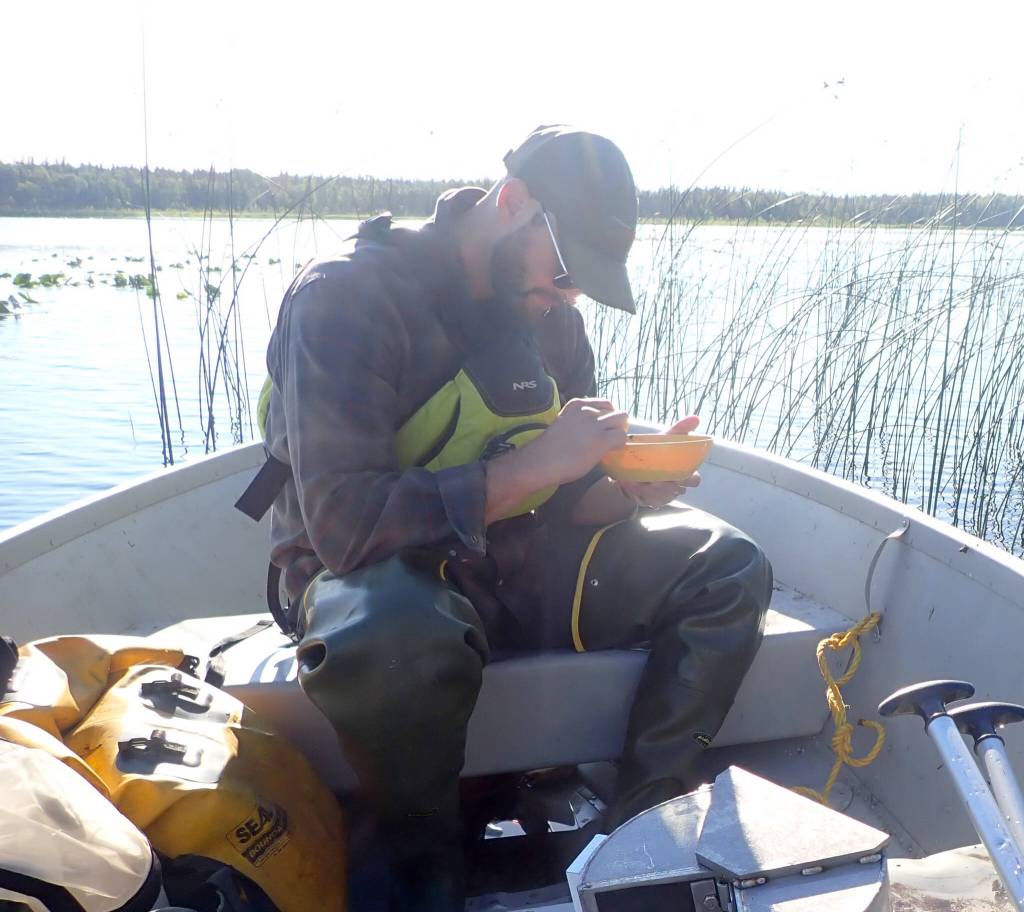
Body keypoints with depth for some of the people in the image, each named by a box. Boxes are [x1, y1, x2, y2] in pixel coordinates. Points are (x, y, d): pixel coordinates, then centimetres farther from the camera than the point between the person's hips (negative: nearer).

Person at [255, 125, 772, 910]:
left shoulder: (550, 312, 3)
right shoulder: (347, 296, -18)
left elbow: (567, 497, 7)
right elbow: (343, 524, -27)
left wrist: (630, 488, -16)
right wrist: (532, 464, -27)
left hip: (513, 563, 6)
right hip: (381, 575, -6)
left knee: (726, 568, -5)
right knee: (396, 635, -41)